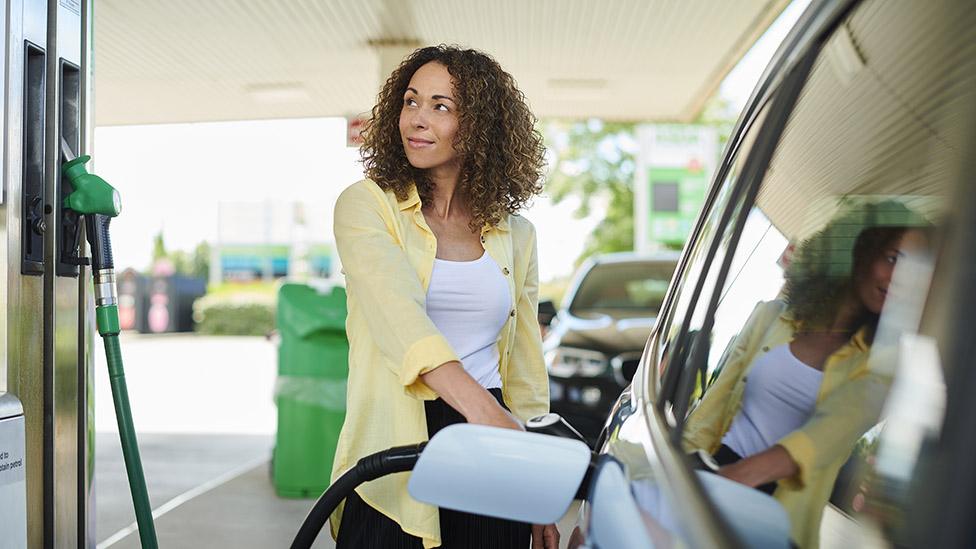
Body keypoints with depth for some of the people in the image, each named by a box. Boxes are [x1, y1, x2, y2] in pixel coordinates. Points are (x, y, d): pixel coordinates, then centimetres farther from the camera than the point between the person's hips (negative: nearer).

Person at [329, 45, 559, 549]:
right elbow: (398, 316, -20)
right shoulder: (366, 205, -2)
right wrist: (483, 411, -34)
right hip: (391, 466, -3)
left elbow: (526, 371, 12)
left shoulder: (515, 234, 9)